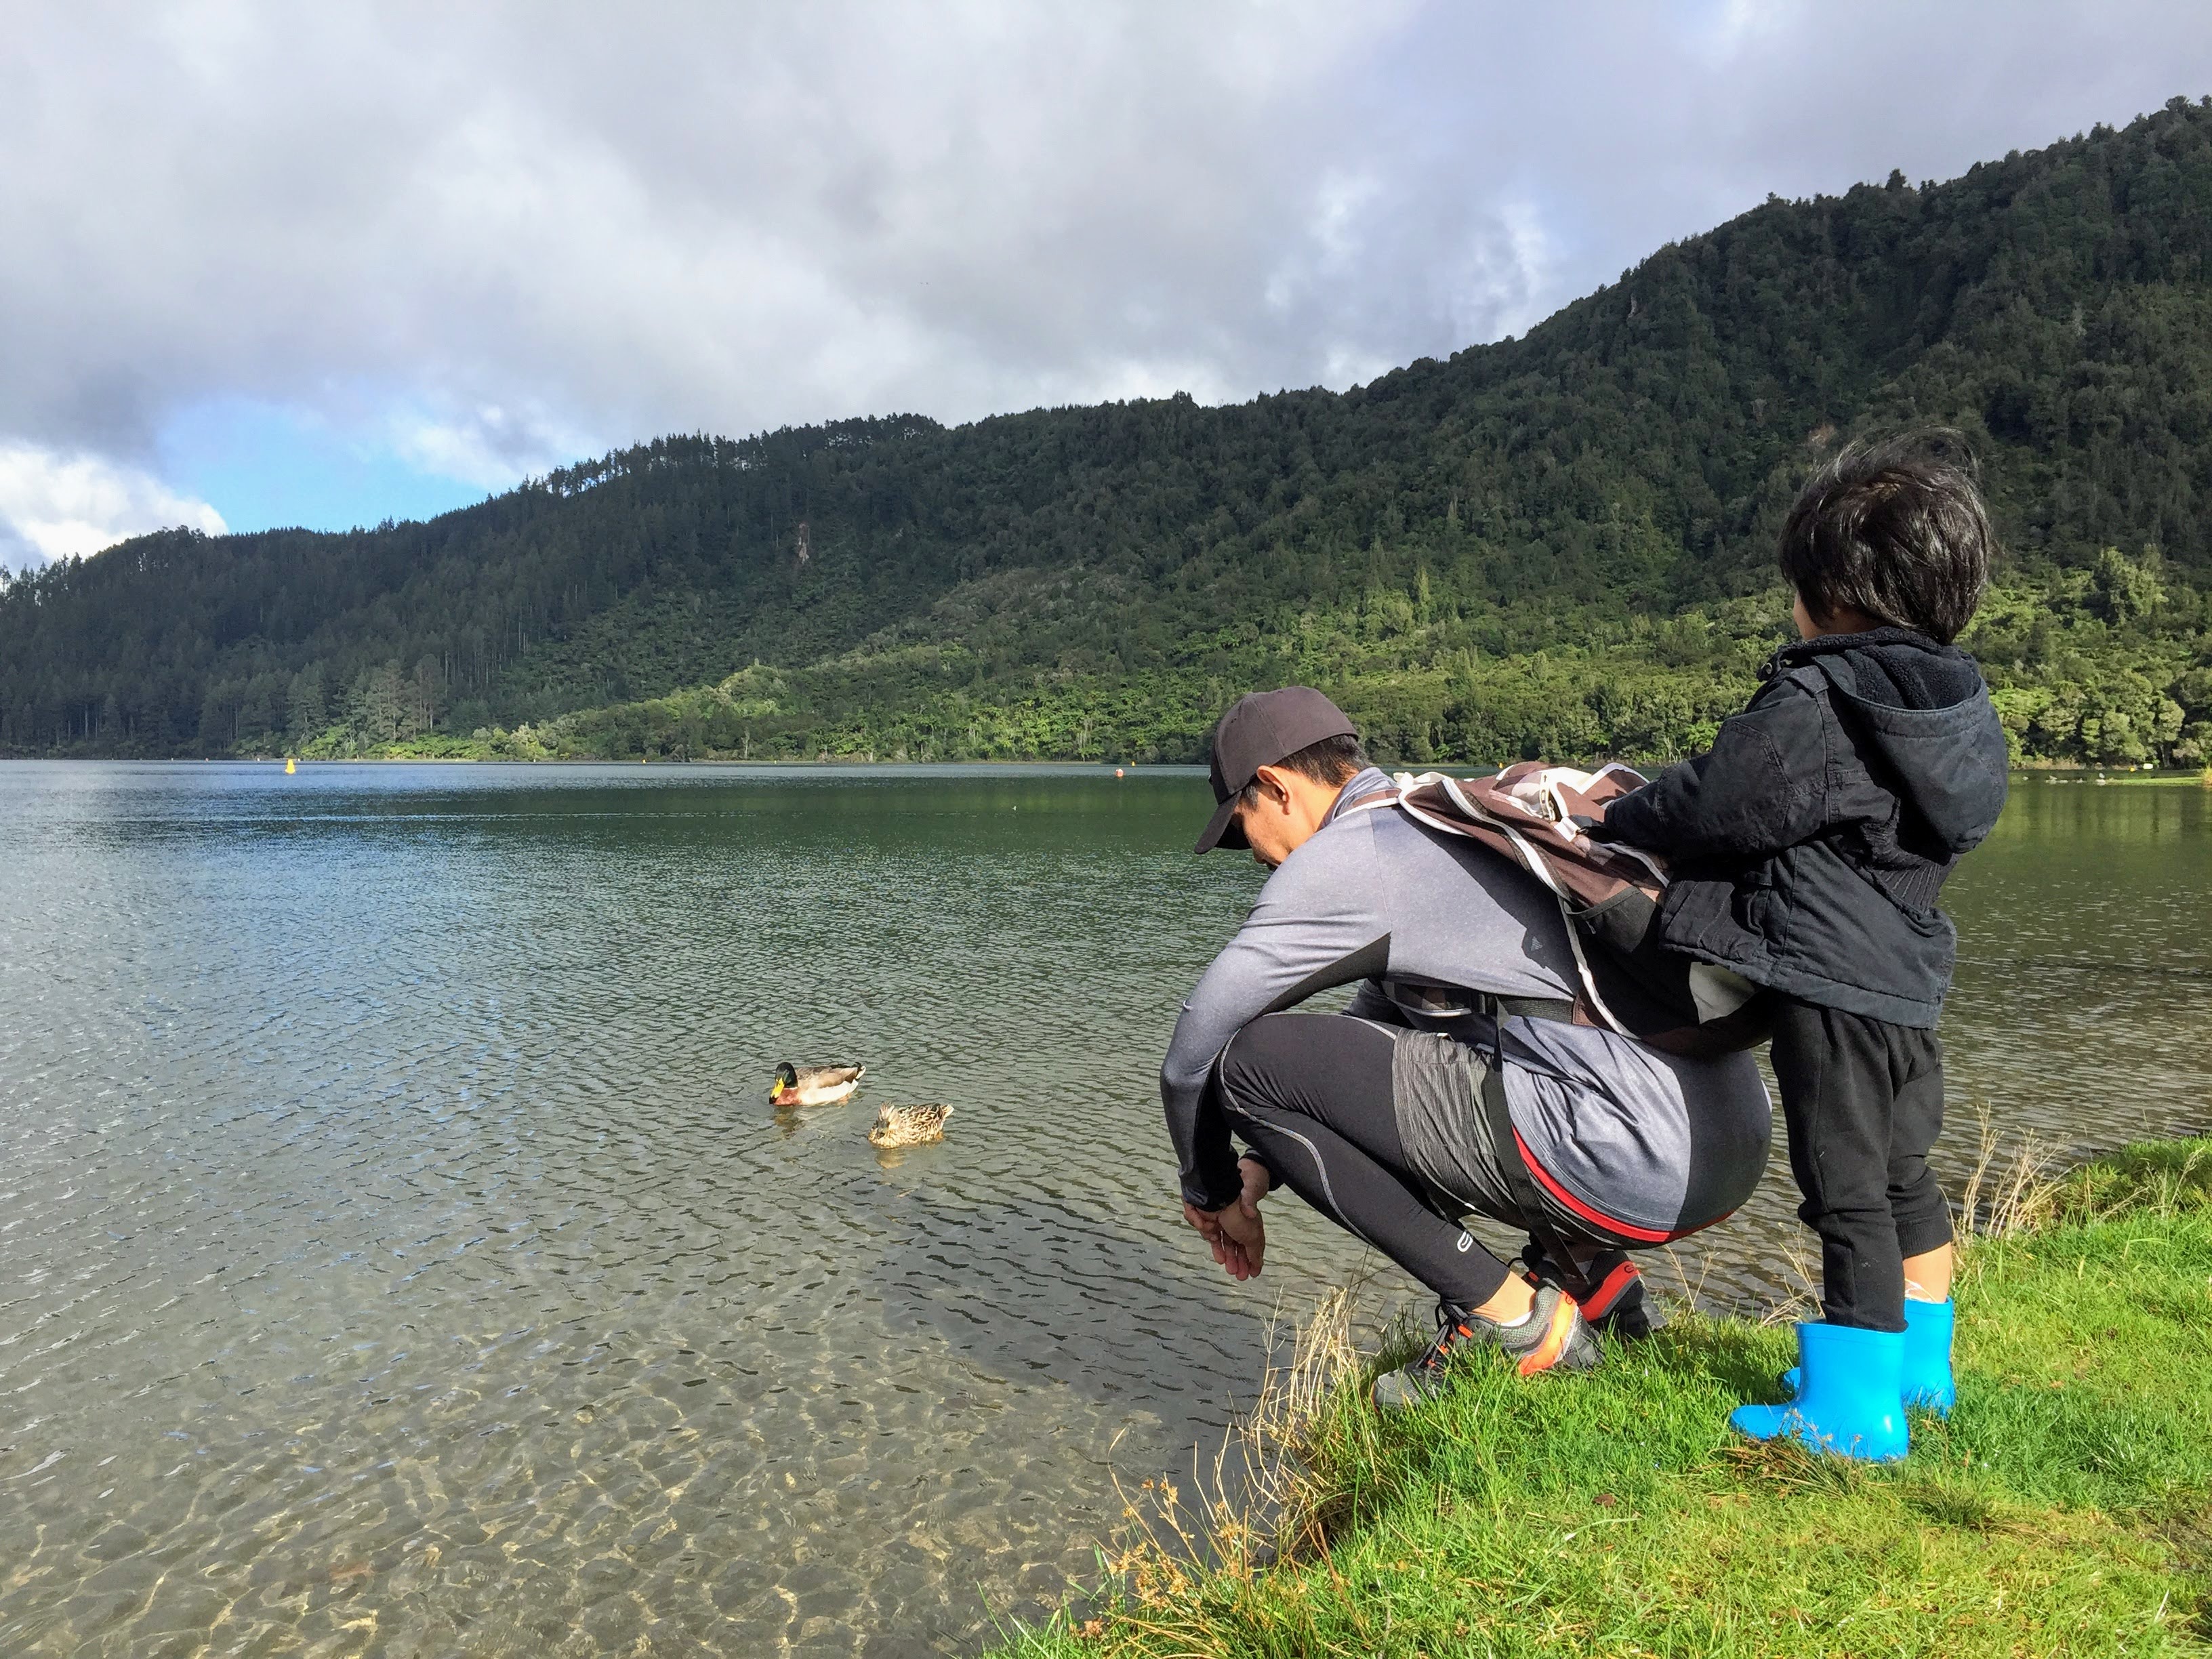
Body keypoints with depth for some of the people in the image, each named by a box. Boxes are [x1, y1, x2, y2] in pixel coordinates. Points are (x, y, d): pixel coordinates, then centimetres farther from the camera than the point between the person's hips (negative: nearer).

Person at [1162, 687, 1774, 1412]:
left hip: (1633, 1170, -10)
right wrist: (1268, 1161, 32)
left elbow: (1193, 1052, 2)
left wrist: (1214, 1195, 20)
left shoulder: (1336, 859, -5)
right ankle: (1585, 1269, 17)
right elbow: (1367, 1024, 32)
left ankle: (1511, 1320, 0)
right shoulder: (1458, 823, 23)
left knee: (1250, 1061, -6)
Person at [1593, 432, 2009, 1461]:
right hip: (1911, 984, 9)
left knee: (1847, 1196, -1)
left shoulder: (1811, 708, -19)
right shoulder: (1953, 704, 9)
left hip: (1830, 988, -9)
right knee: (1900, 1177, 22)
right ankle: (1918, 1364, 38)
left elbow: (1710, 805, -12)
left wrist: (1611, 825, 6)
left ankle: (1855, 1411, 9)